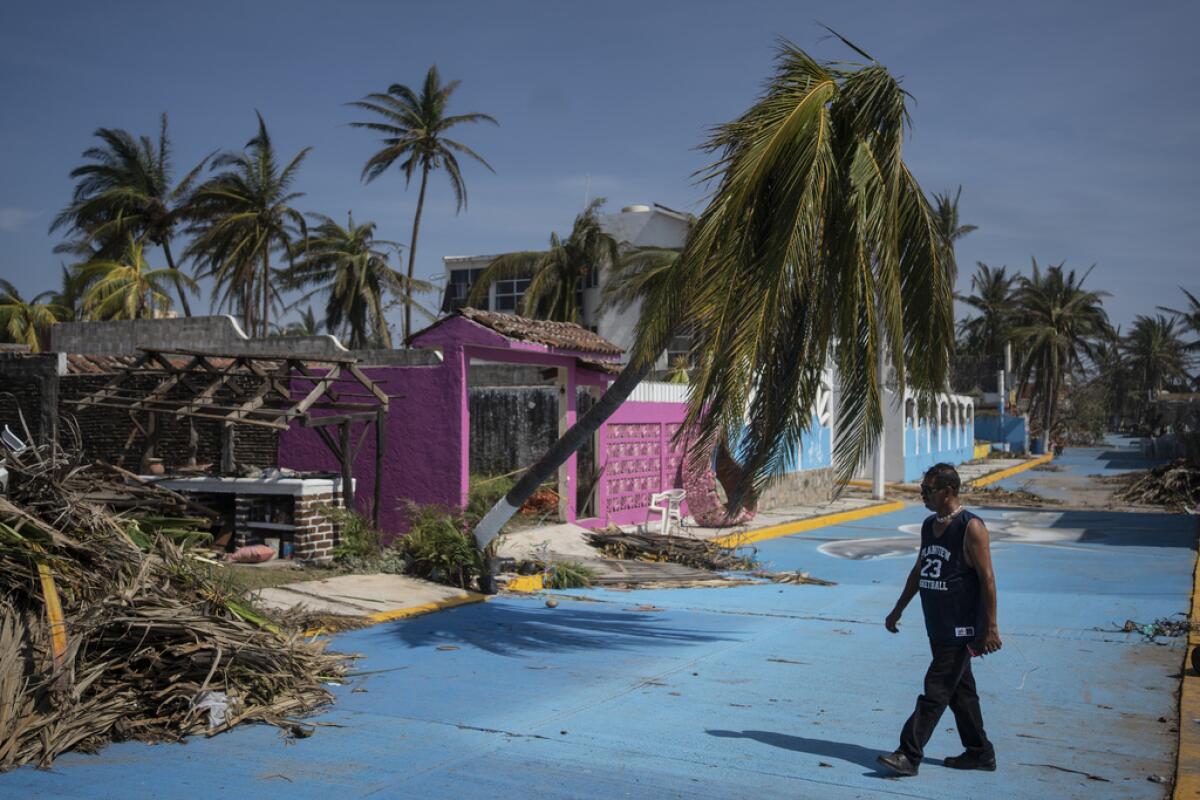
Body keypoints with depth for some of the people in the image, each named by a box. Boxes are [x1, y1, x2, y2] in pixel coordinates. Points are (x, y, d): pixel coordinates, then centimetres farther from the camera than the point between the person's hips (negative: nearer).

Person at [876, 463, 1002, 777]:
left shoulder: (971, 527, -14)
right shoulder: (929, 525, 11)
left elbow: (987, 579, -16)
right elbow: (918, 571, 20)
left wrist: (991, 627, -18)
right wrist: (898, 610, 21)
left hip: (962, 629, -8)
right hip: (938, 627, 8)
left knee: (935, 692, -8)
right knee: (960, 690, 15)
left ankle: (910, 755, -7)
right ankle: (980, 753, 27)